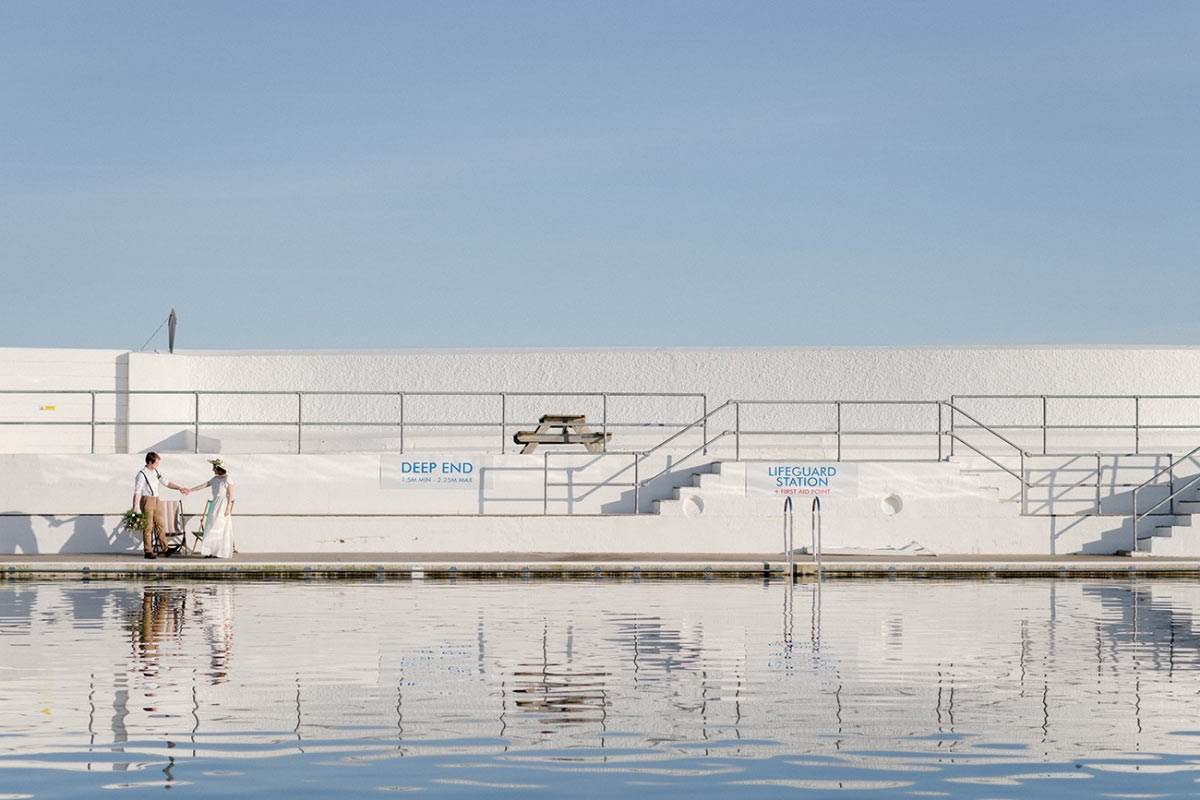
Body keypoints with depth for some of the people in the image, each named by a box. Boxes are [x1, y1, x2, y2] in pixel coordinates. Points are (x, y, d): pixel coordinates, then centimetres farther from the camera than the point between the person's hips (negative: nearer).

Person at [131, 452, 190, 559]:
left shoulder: (156, 472, 11)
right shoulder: (142, 474, -11)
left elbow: (166, 483, 20)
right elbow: (137, 491, -14)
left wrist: (180, 488, 15)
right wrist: (135, 507, -20)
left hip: (157, 501, 7)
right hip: (147, 501, -7)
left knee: (160, 525, 7)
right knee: (148, 527, -4)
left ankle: (165, 549, 10)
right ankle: (148, 551, 2)